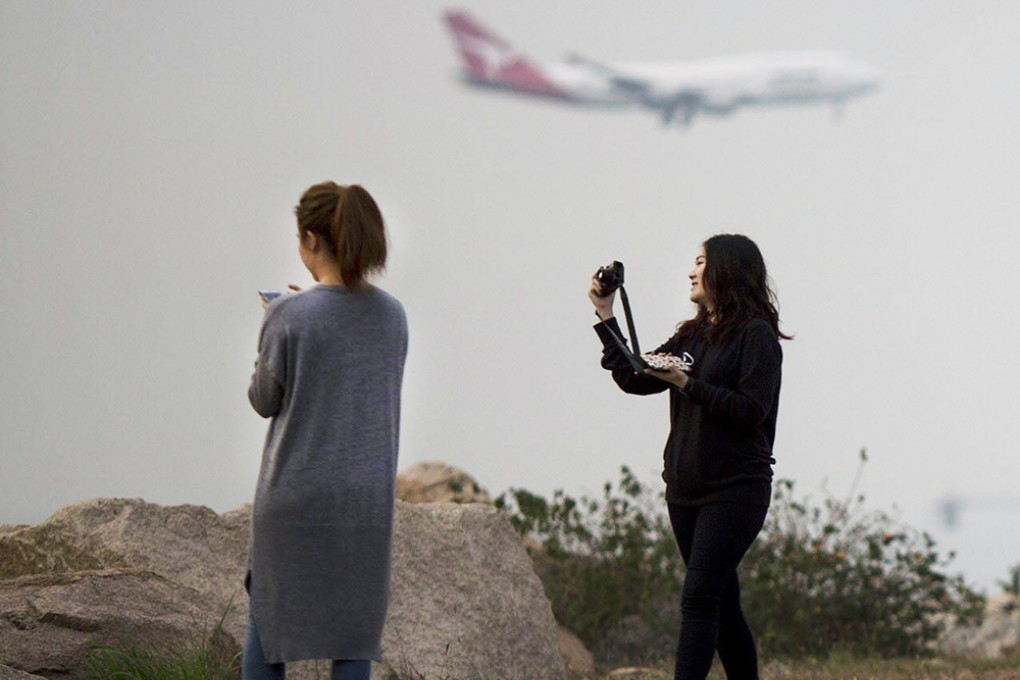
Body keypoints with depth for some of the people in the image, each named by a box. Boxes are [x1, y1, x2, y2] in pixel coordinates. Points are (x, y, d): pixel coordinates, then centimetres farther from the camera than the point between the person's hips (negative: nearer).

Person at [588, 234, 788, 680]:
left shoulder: (755, 335, -8)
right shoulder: (691, 336, 16)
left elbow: (751, 410, -17)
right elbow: (634, 378, 13)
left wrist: (687, 385, -21)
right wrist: (605, 316, 10)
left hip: (736, 488, -8)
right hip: (685, 489, 8)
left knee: (699, 598, -16)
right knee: (722, 601, 11)